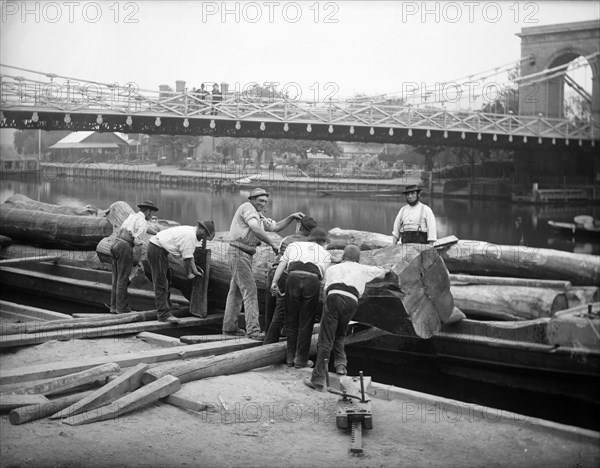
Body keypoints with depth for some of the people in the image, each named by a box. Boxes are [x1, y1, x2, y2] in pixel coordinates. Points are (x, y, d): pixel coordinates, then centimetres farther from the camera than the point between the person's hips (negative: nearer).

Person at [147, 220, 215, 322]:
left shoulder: (191, 231, 12)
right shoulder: (190, 236, -21)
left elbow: (190, 256, 18)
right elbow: (187, 258, -17)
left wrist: (195, 271, 16)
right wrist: (188, 274, -3)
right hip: (157, 250, -11)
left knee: (164, 280, 22)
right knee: (161, 284, -10)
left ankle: (166, 303, 36)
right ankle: (164, 314, -9)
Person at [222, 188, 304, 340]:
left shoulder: (259, 216, 21)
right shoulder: (247, 207, -10)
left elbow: (276, 227, 19)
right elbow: (256, 229, -23)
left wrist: (292, 217, 6)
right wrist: (272, 244, -18)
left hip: (245, 255, 10)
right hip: (238, 252, -10)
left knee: (236, 291, 15)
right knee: (250, 290, -12)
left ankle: (229, 326, 23)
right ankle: (253, 330, -14)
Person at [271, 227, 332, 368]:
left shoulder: (294, 245, 29)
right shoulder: (325, 254, 28)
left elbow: (282, 264, 14)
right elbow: (322, 276, 15)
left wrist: (274, 282, 8)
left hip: (293, 277, 1)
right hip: (313, 280, -1)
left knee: (291, 320, 14)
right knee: (306, 322, 10)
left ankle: (290, 357, 20)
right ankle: (301, 359, 15)